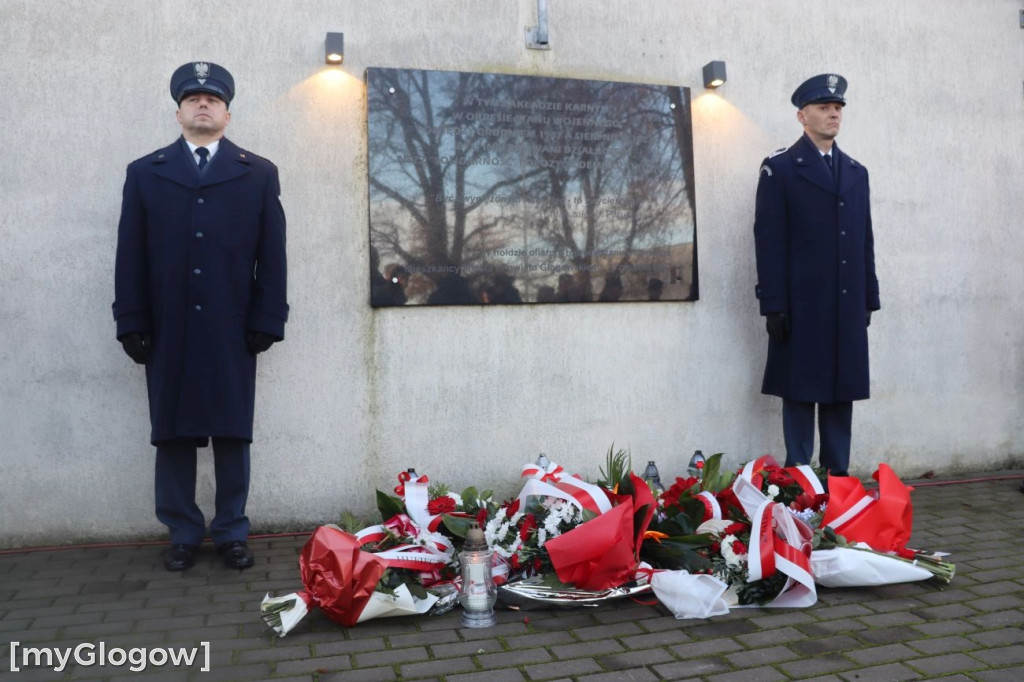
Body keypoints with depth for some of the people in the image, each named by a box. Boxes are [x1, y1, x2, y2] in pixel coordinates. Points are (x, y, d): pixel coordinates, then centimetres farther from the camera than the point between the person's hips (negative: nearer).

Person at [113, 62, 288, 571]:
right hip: (166, 332, 1)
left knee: (233, 436, 4)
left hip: (232, 333, -1)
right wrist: (132, 326, -2)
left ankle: (231, 534, 16)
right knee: (172, 436, 6)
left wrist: (267, 321, -5)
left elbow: (272, 257, 2)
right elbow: (130, 257, 6)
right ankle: (183, 535, 18)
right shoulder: (144, 173, 11)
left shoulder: (259, 175, 8)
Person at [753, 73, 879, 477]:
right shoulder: (779, 168, -1)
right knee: (800, 392, 0)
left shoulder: (856, 172, 16)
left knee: (842, 391, 9)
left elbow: (865, 240, 16)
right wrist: (774, 306, -13)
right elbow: (768, 240, -7)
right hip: (802, 305, -5)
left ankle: (837, 475, 18)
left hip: (848, 306, 5)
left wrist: (869, 299, 10)